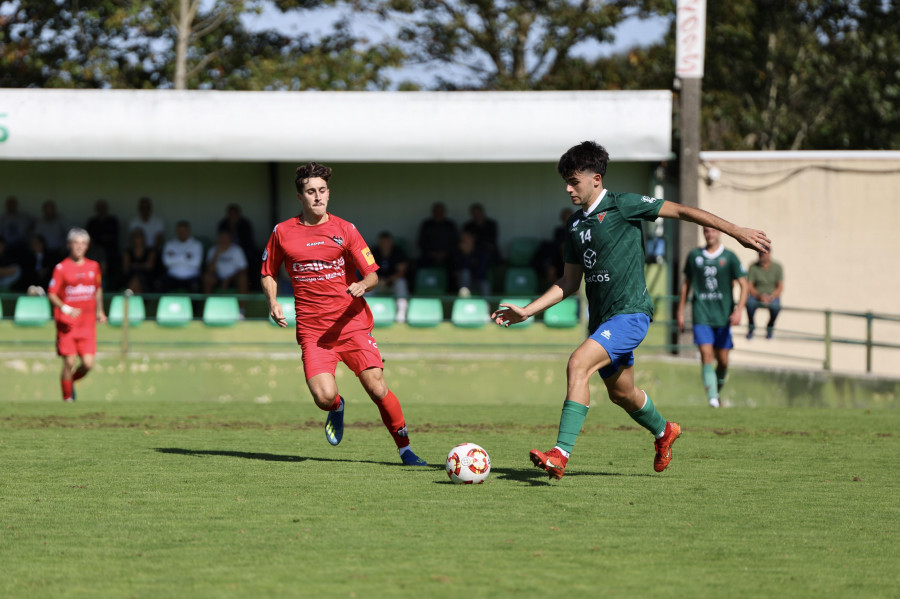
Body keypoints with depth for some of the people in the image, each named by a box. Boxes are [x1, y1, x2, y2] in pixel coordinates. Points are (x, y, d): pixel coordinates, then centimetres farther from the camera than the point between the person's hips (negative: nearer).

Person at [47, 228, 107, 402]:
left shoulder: (93, 266, 9)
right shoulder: (61, 268, -4)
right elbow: (51, 294, -6)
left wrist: (100, 311, 17)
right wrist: (66, 309, -20)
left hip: (87, 323, 3)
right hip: (67, 323, -3)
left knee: (88, 364, -5)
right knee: (69, 363, -6)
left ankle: (71, 381, 26)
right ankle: (67, 398, 10)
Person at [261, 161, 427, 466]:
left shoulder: (344, 229, 3)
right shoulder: (282, 232, 5)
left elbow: (372, 275, 2)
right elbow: (268, 274, 18)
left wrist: (362, 285, -21)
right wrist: (273, 302, -1)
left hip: (352, 324, 0)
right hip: (312, 330, 0)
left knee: (377, 389, -11)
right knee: (324, 396, -18)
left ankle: (405, 449, 8)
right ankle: (337, 408, 20)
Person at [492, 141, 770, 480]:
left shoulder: (623, 206, -9)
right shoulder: (575, 224, 12)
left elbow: (680, 211, -5)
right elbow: (569, 282, 17)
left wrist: (736, 232, -5)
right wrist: (527, 311, 7)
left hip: (630, 313, -8)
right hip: (601, 318, 8)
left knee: (578, 365, -26)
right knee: (620, 393, 20)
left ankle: (561, 454, -32)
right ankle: (664, 432, 49)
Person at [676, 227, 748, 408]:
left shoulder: (729, 257, 1)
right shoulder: (694, 255, 6)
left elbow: (743, 285, 0)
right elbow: (686, 283, 16)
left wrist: (739, 310, -13)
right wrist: (680, 311, 15)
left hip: (723, 316, 0)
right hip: (701, 316, 0)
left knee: (722, 360, 4)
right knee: (706, 355, -16)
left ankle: (717, 392, 29)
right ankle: (712, 397, -22)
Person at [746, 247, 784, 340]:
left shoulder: (777, 267, -3)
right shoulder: (753, 267, -4)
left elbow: (780, 287, -6)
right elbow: (749, 286, -8)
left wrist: (771, 297, -23)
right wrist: (759, 296, -25)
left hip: (772, 296, 0)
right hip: (757, 295, 0)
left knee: (775, 306, -35)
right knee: (749, 302, -34)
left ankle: (770, 328, -3)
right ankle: (751, 327, -7)